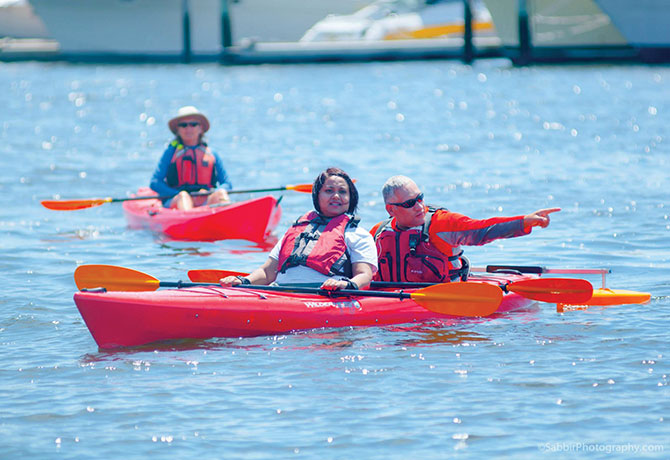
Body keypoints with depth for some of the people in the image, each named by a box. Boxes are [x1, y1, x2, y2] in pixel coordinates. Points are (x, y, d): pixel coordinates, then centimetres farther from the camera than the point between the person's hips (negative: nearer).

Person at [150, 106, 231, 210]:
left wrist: (211, 194, -9)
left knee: (221, 193, -27)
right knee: (183, 195, -34)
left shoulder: (211, 154, 19)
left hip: (206, 202, 2)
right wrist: (181, 195, -11)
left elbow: (227, 184, 14)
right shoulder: (171, 152, 12)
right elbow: (155, 183, 3)